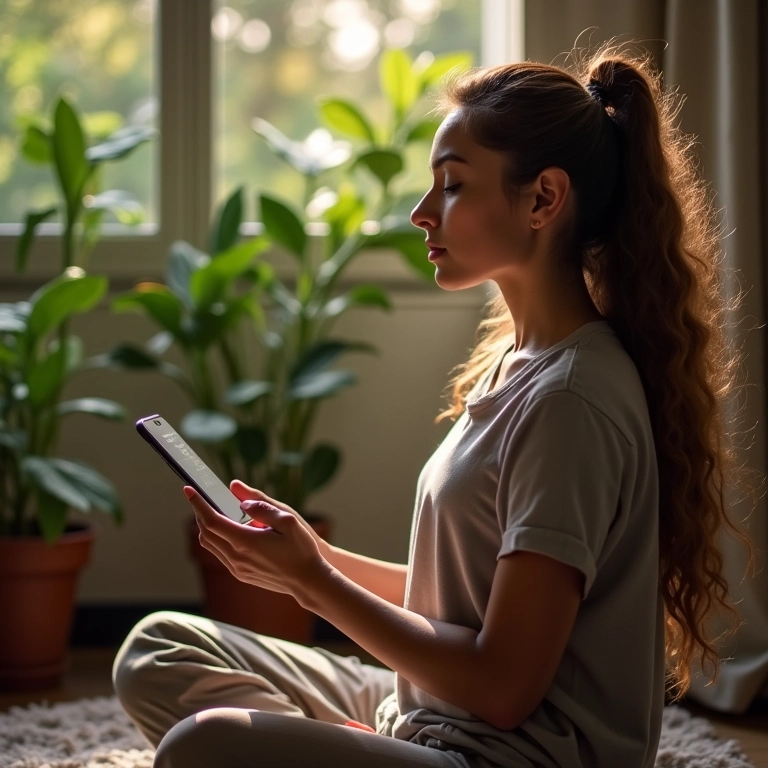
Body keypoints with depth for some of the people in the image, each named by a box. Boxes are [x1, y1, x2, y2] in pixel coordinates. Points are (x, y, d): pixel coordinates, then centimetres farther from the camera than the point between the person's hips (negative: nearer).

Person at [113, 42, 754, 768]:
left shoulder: (572, 400, -19)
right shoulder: (519, 359, 11)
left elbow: (504, 689, -20)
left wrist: (314, 581, -12)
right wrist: (316, 557, 3)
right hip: (421, 709, 10)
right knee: (155, 651, 8)